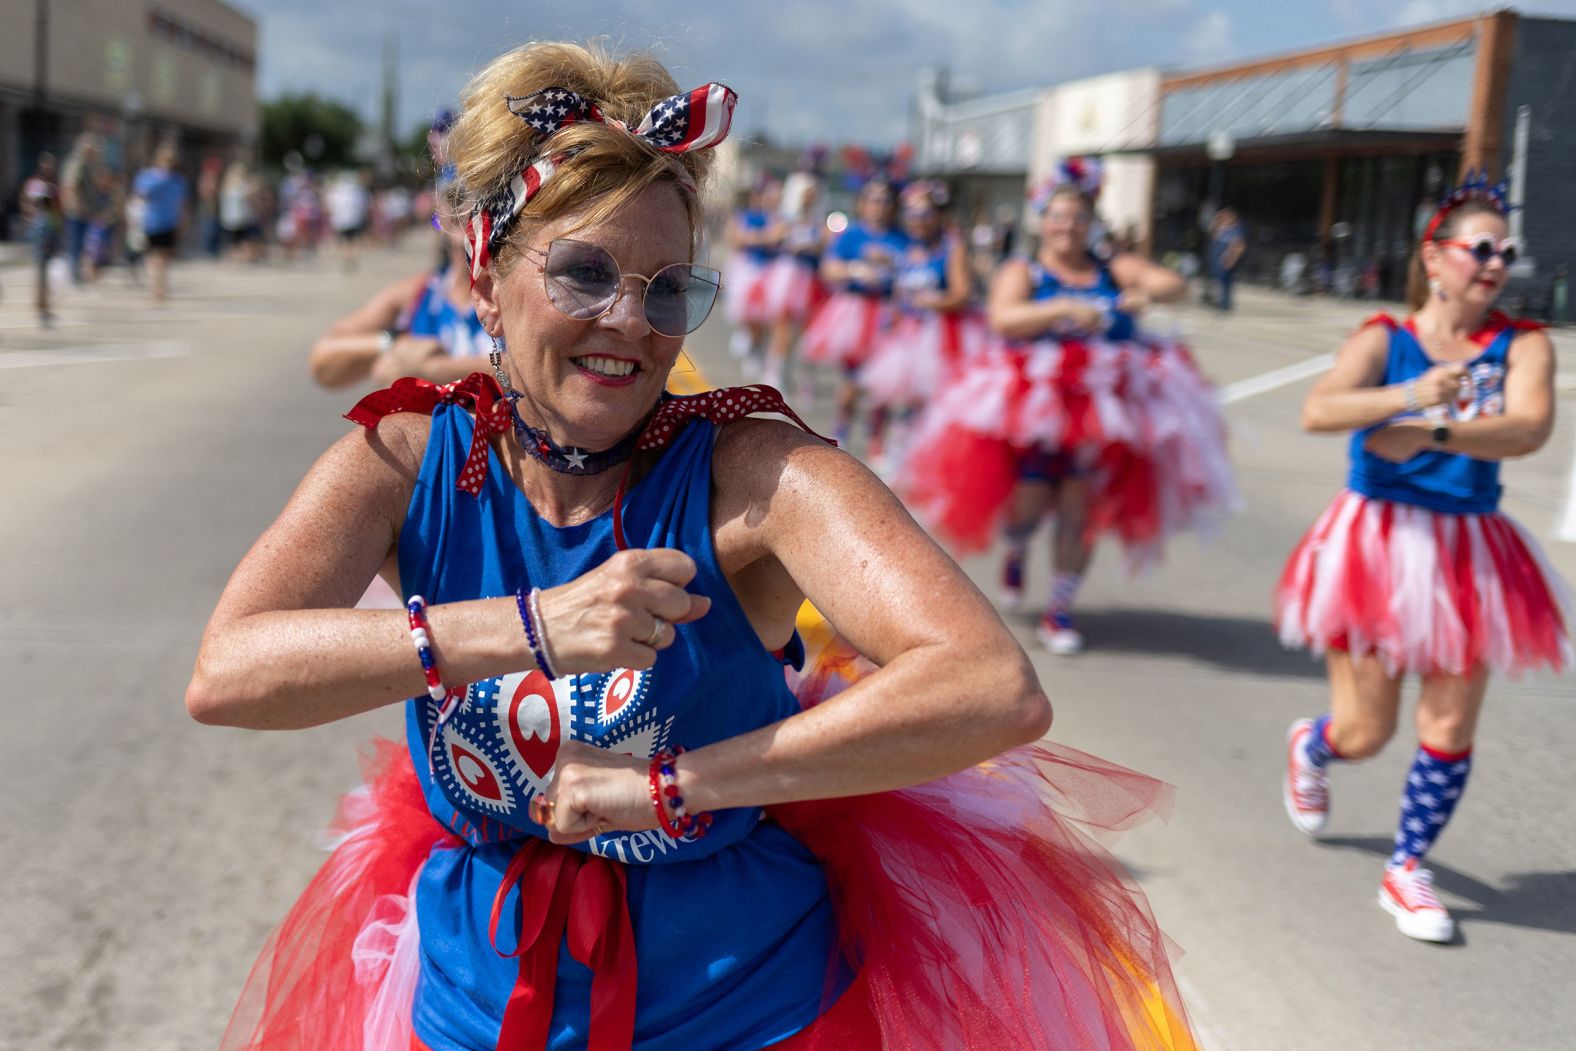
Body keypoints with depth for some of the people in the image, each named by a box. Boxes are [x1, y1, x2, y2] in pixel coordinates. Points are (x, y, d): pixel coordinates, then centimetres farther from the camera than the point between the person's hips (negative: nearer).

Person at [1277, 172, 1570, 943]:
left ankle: (1407, 869, 24)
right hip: (1377, 543, -2)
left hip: (1469, 552, 2)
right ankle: (1308, 748, 41)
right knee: (1364, 732, 4)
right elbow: (1317, 411, -21)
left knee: (1451, 727, 4)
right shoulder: (1385, 339, -4)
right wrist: (1409, 395, -34)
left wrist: (1433, 432, -29)